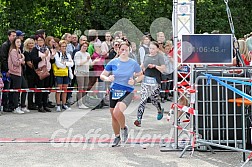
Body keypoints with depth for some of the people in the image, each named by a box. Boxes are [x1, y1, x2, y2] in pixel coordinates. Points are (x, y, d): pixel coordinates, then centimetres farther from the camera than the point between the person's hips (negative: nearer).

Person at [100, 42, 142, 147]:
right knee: (113, 116, 10)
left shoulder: (133, 63, -2)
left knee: (117, 112, -26)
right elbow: (102, 75, 6)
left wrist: (134, 81, -9)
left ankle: (124, 128, 5)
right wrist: (107, 78, -16)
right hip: (114, 91, 3)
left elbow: (140, 75, 11)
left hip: (127, 92, -3)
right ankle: (117, 137, 32)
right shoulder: (113, 62, 0)